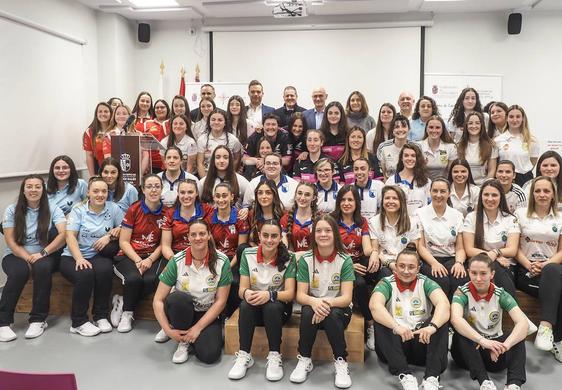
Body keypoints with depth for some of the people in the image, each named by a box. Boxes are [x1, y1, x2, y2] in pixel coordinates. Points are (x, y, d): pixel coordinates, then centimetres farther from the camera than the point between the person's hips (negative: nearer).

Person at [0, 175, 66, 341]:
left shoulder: (53, 209, 0)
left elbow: (63, 234, -13)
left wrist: (42, 253, -24)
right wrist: (28, 259, -18)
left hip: (45, 255, 0)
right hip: (16, 255, 0)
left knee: (42, 267, -34)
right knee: (20, 271, -33)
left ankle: (38, 320, -23)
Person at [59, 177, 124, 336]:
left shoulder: (113, 208, 6)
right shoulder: (78, 210, 3)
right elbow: (70, 236, -7)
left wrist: (110, 236, -11)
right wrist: (79, 258, -21)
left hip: (98, 256, 1)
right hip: (73, 256, -1)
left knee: (105, 270, -33)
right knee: (86, 274, -33)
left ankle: (101, 316, -14)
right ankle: (79, 322, -16)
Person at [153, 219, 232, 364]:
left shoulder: (222, 262, -12)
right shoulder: (177, 261, -12)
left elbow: (220, 301, -9)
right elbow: (158, 300, -11)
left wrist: (198, 328, -14)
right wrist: (168, 330, -20)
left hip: (207, 314, 0)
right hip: (181, 309, 0)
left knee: (209, 355, -26)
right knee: (178, 298, -35)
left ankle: (192, 336, 9)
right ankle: (183, 341, -8)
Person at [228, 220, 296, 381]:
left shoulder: (288, 258, -11)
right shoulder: (248, 254, -6)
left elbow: (290, 293, -16)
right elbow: (242, 289, -8)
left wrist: (269, 294, -37)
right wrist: (247, 293, -34)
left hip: (279, 308, -1)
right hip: (254, 309, 2)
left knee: (271, 306, -35)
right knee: (246, 305, -32)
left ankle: (275, 356, -22)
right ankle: (244, 355, -20)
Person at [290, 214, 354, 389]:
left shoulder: (345, 260, -10)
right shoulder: (305, 260, -6)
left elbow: (347, 297, -15)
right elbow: (300, 295, -9)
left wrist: (328, 302, -36)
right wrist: (314, 302, -33)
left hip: (338, 309, -1)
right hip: (313, 306, 1)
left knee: (332, 315, -34)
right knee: (308, 312, -31)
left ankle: (341, 362, -16)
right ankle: (304, 360, -14)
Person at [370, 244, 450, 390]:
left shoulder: (425, 283, 0)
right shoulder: (387, 283, -4)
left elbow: (444, 304, -21)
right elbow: (375, 306, -26)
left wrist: (432, 326, -41)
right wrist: (397, 327, -43)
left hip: (422, 342, 1)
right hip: (394, 345, -1)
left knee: (441, 320, -21)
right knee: (380, 321, -28)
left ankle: (431, 377, -31)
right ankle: (405, 375, -35)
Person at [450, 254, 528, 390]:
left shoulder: (500, 294, -7)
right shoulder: (462, 292, -12)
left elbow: (523, 323, -23)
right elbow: (456, 319, -34)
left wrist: (504, 346, -41)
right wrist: (483, 341, -48)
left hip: (494, 353, 2)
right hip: (469, 350, -2)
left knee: (518, 334, -23)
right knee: (460, 333, -32)